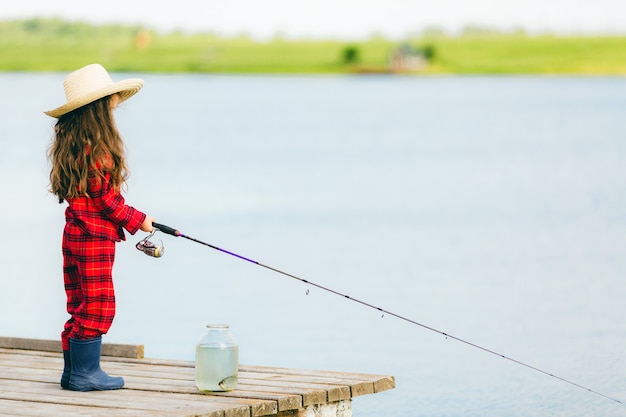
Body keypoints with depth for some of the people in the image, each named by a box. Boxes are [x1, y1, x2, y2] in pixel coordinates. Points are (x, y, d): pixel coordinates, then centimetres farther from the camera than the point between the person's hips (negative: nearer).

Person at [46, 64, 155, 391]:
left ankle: (74, 371, 19)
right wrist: (137, 220, -3)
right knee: (97, 306, -3)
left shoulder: (69, 144, 11)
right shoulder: (98, 147, -18)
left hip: (75, 233, 10)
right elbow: (105, 198, -17)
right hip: (95, 237, -9)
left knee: (80, 306, 14)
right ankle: (85, 373, 0)